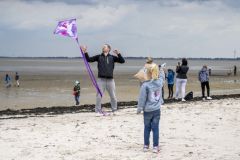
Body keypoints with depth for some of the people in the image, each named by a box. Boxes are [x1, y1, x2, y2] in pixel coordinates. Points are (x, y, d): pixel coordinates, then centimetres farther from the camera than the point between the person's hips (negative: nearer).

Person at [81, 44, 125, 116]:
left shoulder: (112, 57, 10)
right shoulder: (99, 57, 11)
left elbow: (122, 61, 4)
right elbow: (89, 59, 11)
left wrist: (118, 54, -9)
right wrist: (85, 52, -2)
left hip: (110, 80, 0)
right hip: (101, 79, 0)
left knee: (113, 96, 4)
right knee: (99, 96, -3)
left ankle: (114, 110, 18)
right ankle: (98, 111, 5)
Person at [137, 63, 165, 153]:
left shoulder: (145, 85, -16)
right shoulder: (160, 82, -5)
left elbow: (142, 98, -11)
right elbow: (162, 76, 21)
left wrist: (139, 109, -1)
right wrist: (161, 70, 38)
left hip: (147, 110, -2)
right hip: (157, 110, 2)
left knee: (147, 128, 11)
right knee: (155, 128, 5)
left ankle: (146, 146, 18)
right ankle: (155, 147, 6)